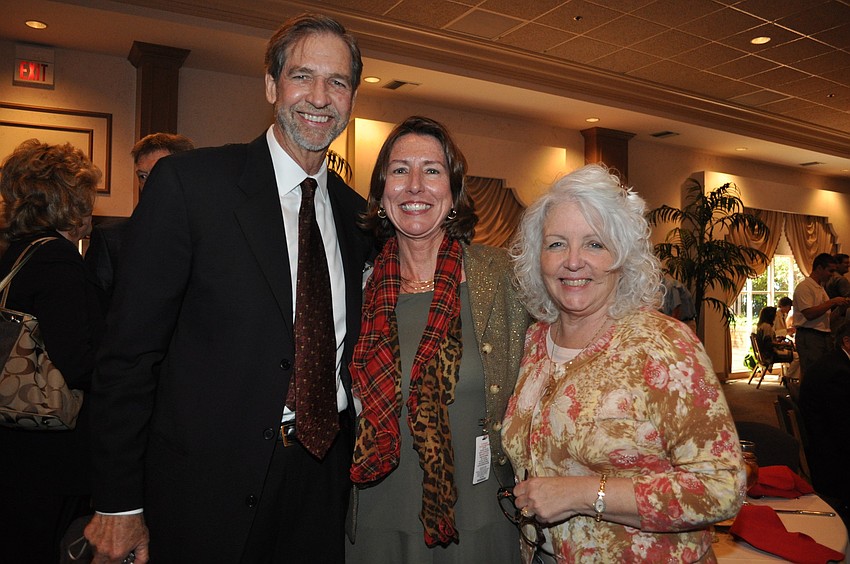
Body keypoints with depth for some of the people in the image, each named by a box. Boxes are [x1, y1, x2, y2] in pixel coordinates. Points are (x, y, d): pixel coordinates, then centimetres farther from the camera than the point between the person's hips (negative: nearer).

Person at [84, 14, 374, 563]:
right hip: (209, 480, -4)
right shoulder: (187, 182, -10)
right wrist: (118, 503, -9)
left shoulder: (357, 213, 5)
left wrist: (354, 463, 11)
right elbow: (131, 348, -11)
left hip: (324, 477, 5)